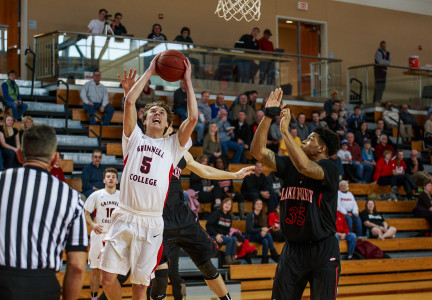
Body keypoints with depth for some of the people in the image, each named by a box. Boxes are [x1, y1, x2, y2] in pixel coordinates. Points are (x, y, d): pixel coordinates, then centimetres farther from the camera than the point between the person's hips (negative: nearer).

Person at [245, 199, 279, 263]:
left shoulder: (264, 216, 8)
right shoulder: (250, 215, -9)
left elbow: (266, 227, 3)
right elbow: (250, 230, -15)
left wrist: (263, 232, -22)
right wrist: (261, 229, -24)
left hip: (261, 235, 5)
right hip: (250, 236, -5)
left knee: (265, 241, -32)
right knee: (268, 234, -29)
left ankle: (264, 260, -31)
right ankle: (275, 255, -29)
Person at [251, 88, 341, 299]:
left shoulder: (329, 168, -11)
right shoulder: (289, 165, 6)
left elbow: (304, 166, -32)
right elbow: (258, 151, -3)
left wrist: (285, 131, -26)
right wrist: (268, 115, -8)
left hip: (323, 250, -5)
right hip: (293, 248, 5)